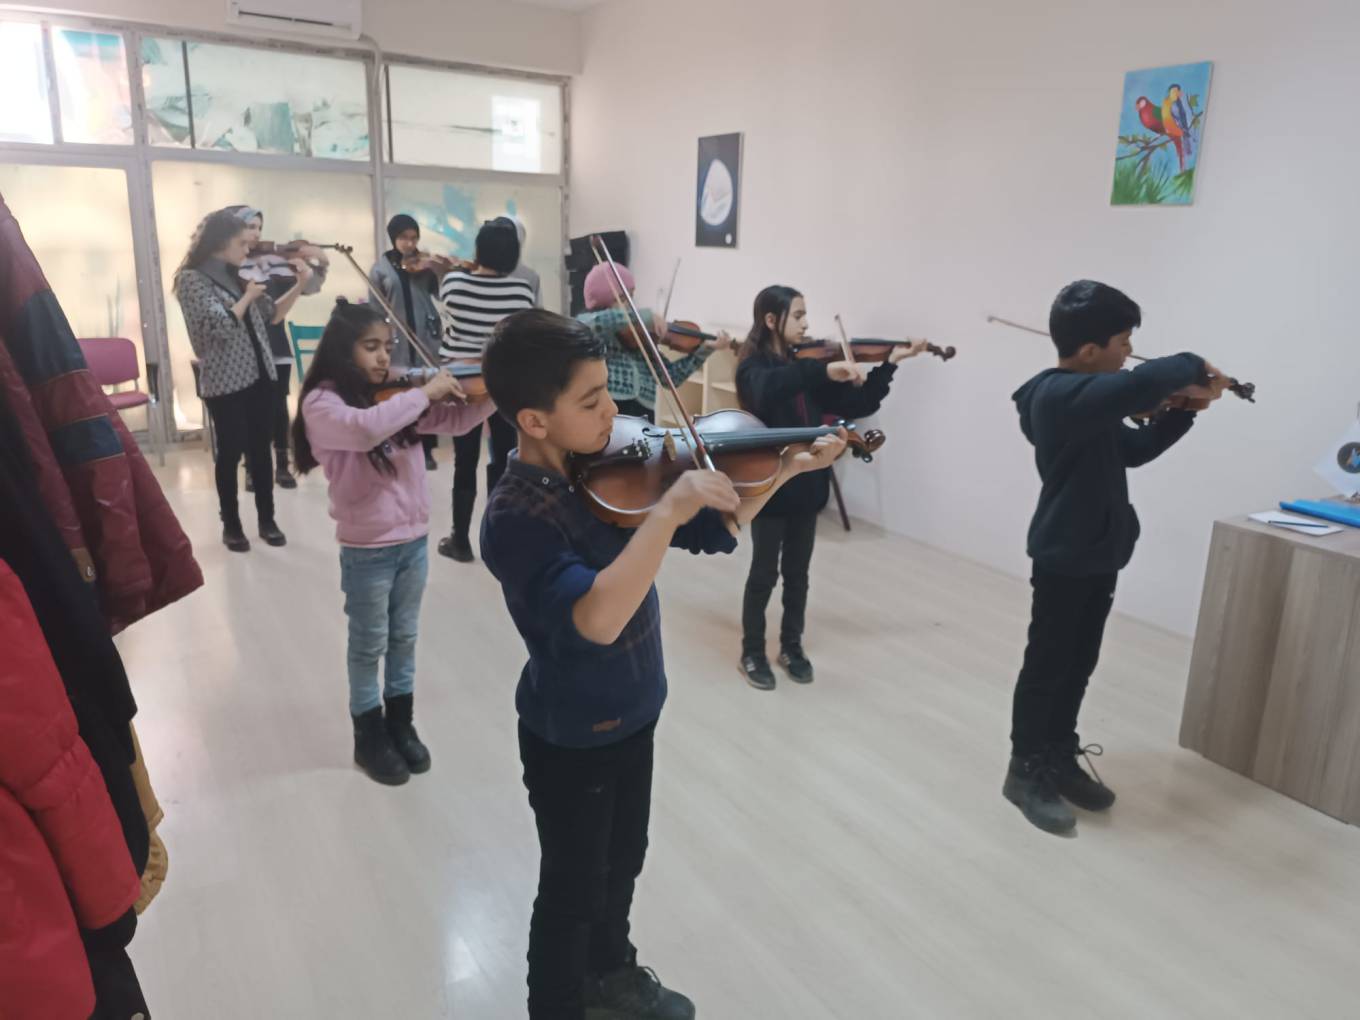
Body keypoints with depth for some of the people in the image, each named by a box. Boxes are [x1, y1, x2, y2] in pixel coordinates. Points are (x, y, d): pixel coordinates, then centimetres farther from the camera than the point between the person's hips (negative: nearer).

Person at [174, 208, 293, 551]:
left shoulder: (236, 274, 10)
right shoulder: (192, 278, -10)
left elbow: (271, 314, 13)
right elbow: (222, 325, -21)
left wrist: (299, 285, 3)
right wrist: (248, 295, -11)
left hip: (259, 374, 6)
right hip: (225, 383, -6)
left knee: (261, 449, 10)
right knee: (231, 452, 3)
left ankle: (267, 520, 20)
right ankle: (231, 525, 18)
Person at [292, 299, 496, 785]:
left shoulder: (398, 395, 3)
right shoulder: (322, 403, -15)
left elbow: (456, 421, 2)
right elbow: (367, 428, -36)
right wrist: (425, 392, -28)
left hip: (414, 539, 6)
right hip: (367, 550, -5)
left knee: (403, 639, 20)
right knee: (369, 646, 13)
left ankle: (401, 724, 38)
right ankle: (370, 736, 31)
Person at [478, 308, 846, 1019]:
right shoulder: (514, 518, -29)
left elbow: (716, 528, 2)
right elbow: (597, 618, -44)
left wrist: (785, 470, -9)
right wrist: (668, 509, -43)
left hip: (632, 713, 7)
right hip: (571, 737, -7)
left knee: (622, 862, 28)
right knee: (573, 890, 15)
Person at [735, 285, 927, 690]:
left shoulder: (807, 366, 7)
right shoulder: (754, 366, -10)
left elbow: (858, 406, 3)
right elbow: (768, 391, -35)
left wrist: (889, 364, -5)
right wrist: (823, 371, -43)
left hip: (805, 485, 5)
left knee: (797, 573, 15)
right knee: (764, 573, 6)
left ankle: (792, 647, 31)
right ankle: (752, 653, 21)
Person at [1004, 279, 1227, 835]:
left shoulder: (1089, 400, 8)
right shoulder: (1061, 395, -24)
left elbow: (1133, 448, 19)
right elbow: (1142, 384, -39)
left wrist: (1187, 404, 8)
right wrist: (1191, 365, -18)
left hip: (1096, 554, 9)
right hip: (1064, 559, -9)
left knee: (1078, 667, 18)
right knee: (1047, 668, 4)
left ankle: (1060, 759, 32)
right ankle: (1026, 772, 18)